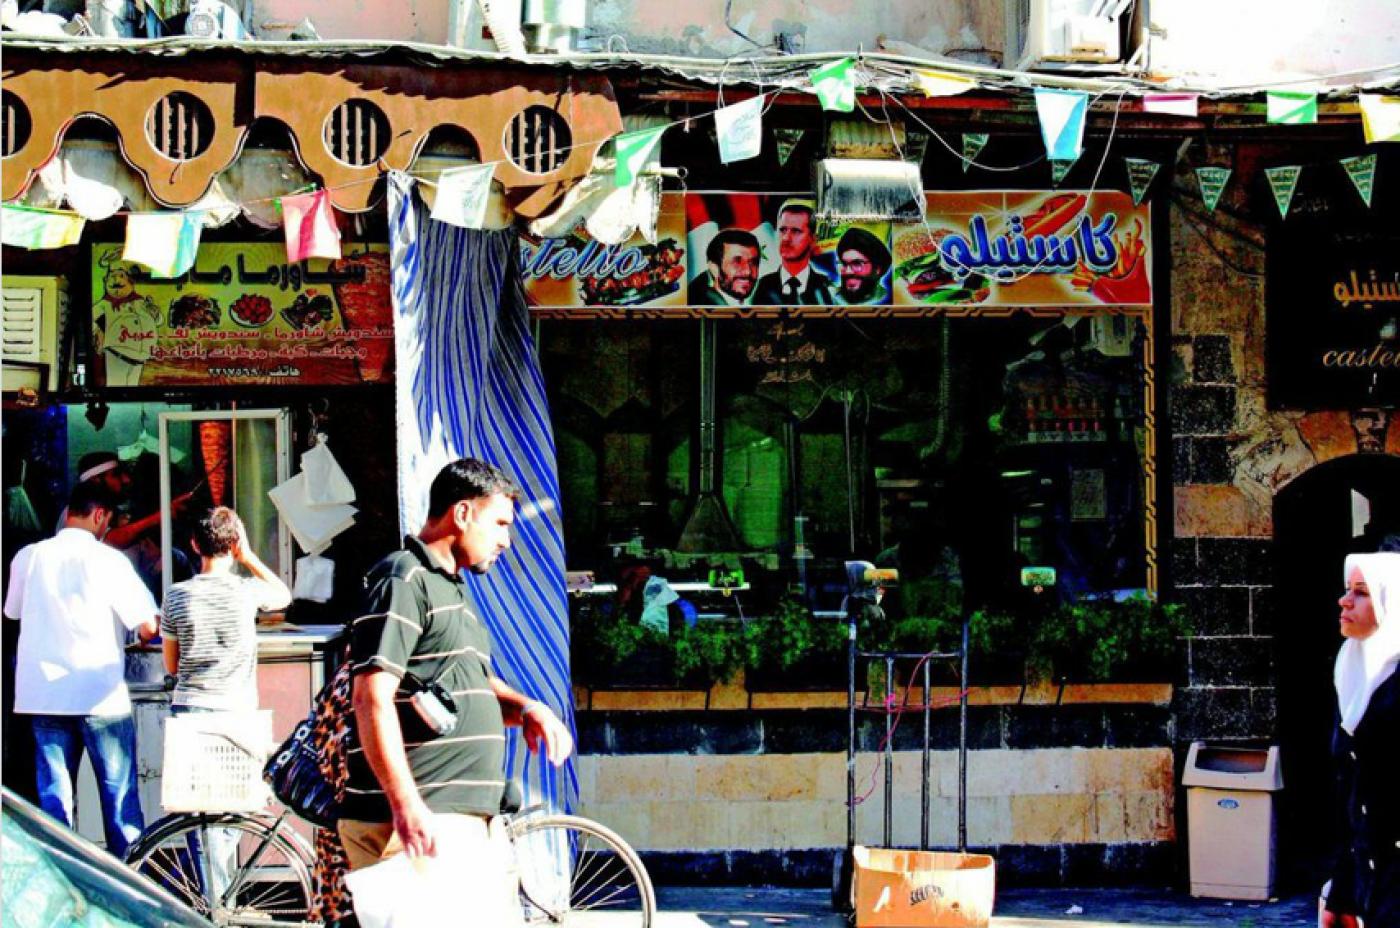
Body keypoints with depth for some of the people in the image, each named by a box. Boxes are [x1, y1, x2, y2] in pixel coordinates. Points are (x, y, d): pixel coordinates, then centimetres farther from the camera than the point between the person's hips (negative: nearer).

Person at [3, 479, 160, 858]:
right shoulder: (107, 560, -8)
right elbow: (148, 627, -10)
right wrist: (147, 632, 13)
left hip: (43, 695, 3)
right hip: (101, 695, -3)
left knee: (53, 795, 7)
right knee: (119, 791, 5)